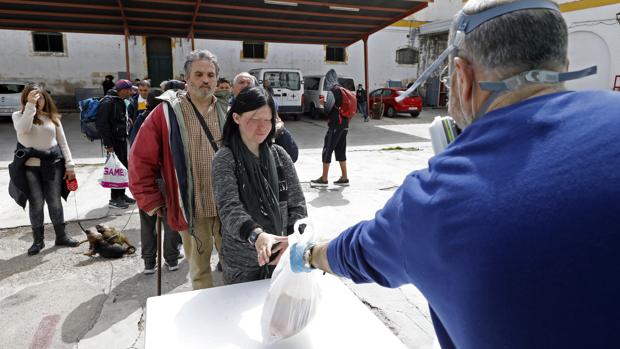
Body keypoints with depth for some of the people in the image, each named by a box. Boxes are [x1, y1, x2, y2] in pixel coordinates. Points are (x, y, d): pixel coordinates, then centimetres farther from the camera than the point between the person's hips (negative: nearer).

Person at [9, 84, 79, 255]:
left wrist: (69, 165, 1)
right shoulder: (19, 115, 2)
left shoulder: (52, 117, 8)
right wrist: (30, 105, -23)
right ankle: (38, 240, 18)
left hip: (53, 165, 2)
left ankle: (61, 236, 21)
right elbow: (23, 129, -22)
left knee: (55, 202, 8)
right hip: (30, 167, -1)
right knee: (36, 203, 4)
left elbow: (62, 142, 8)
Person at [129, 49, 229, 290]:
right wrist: (153, 203, -3)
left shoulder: (227, 112, 5)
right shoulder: (167, 112, -4)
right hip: (192, 209, -2)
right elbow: (141, 161, -4)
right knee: (199, 269, 13)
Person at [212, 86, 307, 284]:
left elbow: (297, 203, 0)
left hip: (281, 256, 3)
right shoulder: (225, 159, -11)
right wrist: (256, 235, -42)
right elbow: (229, 208, -24)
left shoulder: (279, 155, 0)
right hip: (242, 262, -3)